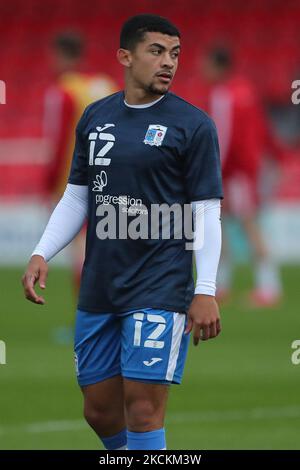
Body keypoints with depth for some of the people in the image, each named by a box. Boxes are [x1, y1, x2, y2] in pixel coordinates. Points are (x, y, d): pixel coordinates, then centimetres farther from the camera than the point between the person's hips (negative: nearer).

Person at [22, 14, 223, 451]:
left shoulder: (193, 124, -4)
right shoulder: (95, 117, 11)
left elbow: (207, 213, -6)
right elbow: (76, 198, 16)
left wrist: (206, 291, -13)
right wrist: (41, 255, 2)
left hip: (159, 291, -5)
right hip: (98, 291, 6)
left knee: (142, 407, -11)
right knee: (100, 410, 10)